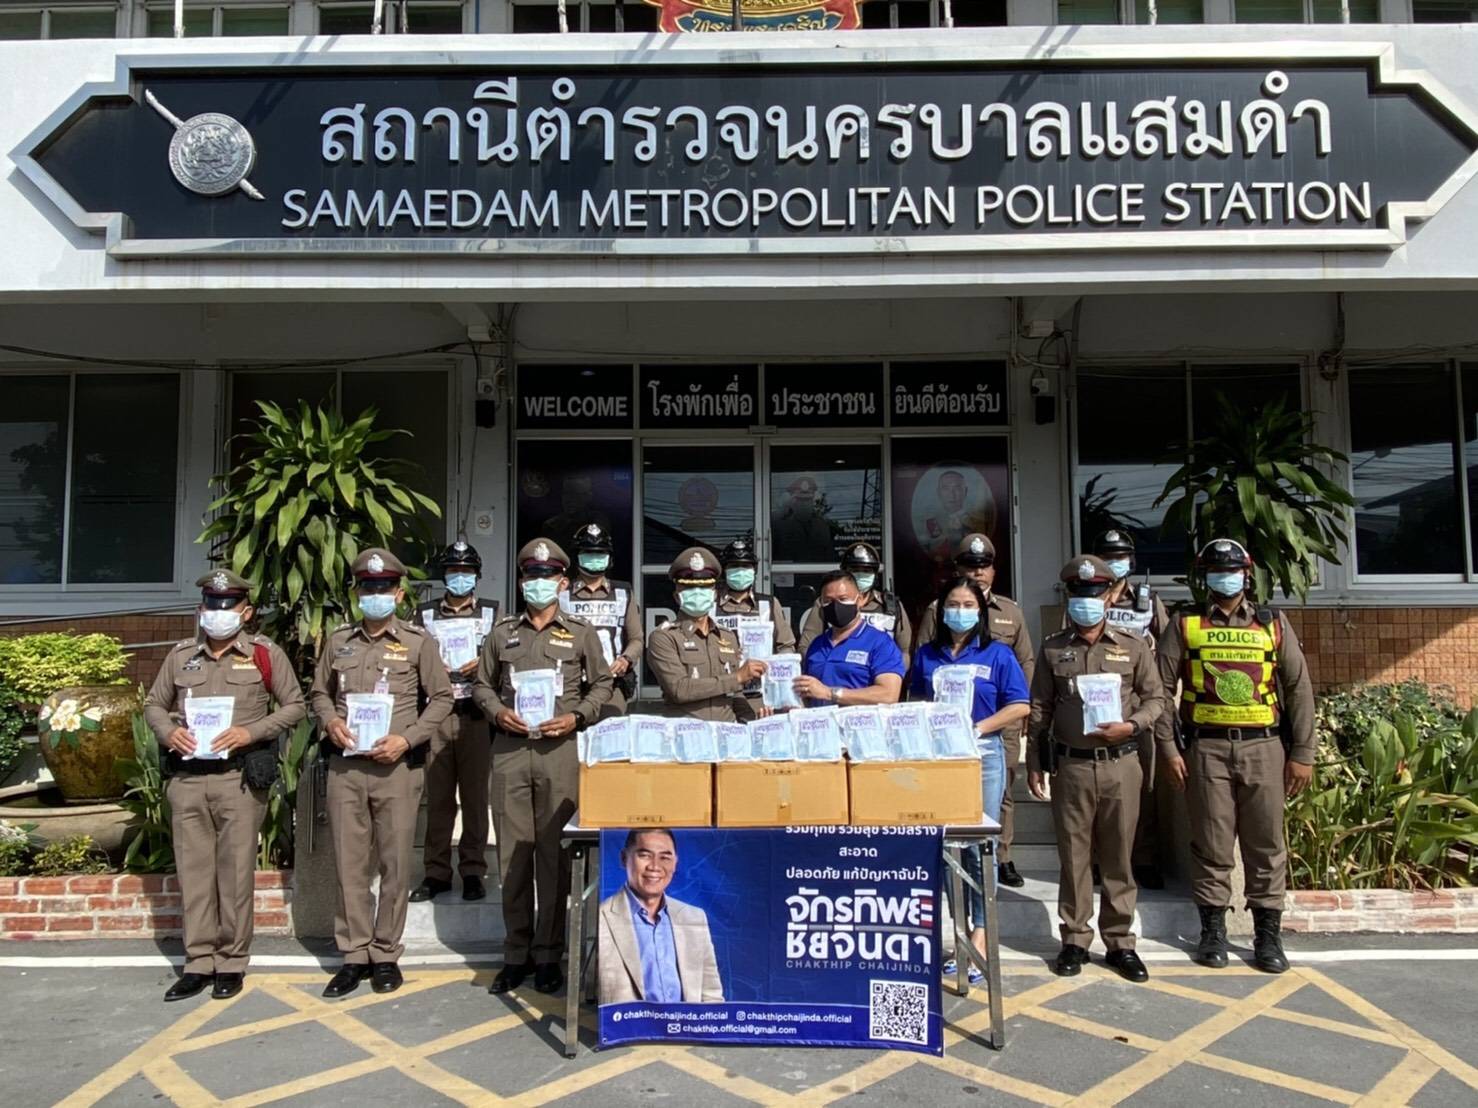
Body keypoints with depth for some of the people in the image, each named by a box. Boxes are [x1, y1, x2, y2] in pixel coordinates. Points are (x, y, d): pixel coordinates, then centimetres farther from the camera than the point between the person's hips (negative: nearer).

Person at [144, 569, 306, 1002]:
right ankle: (199, 963, 18)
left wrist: (252, 731, -12)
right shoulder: (181, 654, 11)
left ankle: (232, 964, 13)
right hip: (187, 777, 4)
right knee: (193, 870, 8)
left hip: (240, 777, -3)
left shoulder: (265, 654, 0)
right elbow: (153, 703, 19)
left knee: (236, 871, 2)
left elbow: (295, 705, 1)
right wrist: (167, 731, -3)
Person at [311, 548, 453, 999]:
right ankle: (355, 955, 18)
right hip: (345, 766, 3)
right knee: (349, 862, 7)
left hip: (398, 767, -2)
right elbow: (320, 692, 18)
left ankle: (386, 954, 17)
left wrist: (406, 739, -10)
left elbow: (441, 698, 1)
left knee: (396, 863, 4)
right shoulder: (338, 640, 9)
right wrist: (329, 721, -3)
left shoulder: (418, 642, 0)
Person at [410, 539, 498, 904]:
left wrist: (483, 664, -10)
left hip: (475, 715, -1)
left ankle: (473, 871, 8)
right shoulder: (425, 614, 13)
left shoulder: (492, 612, 10)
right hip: (435, 714, 1)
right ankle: (436, 872, 12)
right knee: (437, 795, 3)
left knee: (474, 794, 1)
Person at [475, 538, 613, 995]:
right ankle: (516, 954, 15)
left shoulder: (582, 633, 7)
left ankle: (548, 954, 12)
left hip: (560, 749, -2)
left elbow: (602, 685, 8)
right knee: (512, 853, 4)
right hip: (509, 748, 2)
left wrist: (576, 717, -7)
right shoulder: (502, 632, 12)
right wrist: (498, 712, -3)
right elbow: (482, 684, 16)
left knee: (554, 853, 1)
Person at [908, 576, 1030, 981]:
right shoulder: (926, 655, 11)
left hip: (982, 753, -3)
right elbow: (914, 702, 16)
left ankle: (980, 933, 6)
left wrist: (977, 728, -13)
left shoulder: (998, 654, 2)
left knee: (979, 845, -3)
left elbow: (1020, 707, -2)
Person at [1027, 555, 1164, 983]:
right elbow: (1039, 710, 7)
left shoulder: (1133, 646, 4)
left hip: (1121, 764, 0)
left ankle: (1120, 942, 18)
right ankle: (1075, 939, 17)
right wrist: (1036, 763, 4)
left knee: (1118, 856, 7)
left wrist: (1132, 725, -13)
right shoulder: (1052, 648, 5)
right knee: (1073, 856, 6)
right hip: (1071, 766, 0)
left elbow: (1154, 698, 7)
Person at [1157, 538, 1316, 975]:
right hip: (1206, 748, -1)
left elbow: (1299, 689, 6)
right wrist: (1168, 749, -5)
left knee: (1266, 843, 6)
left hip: (1263, 747, 1)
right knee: (1211, 843, 4)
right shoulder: (1184, 625, 5)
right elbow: (1161, 688, 2)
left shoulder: (1274, 623, 8)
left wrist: (1303, 753, 1)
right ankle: (1213, 930, 17)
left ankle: (1268, 934, 18)